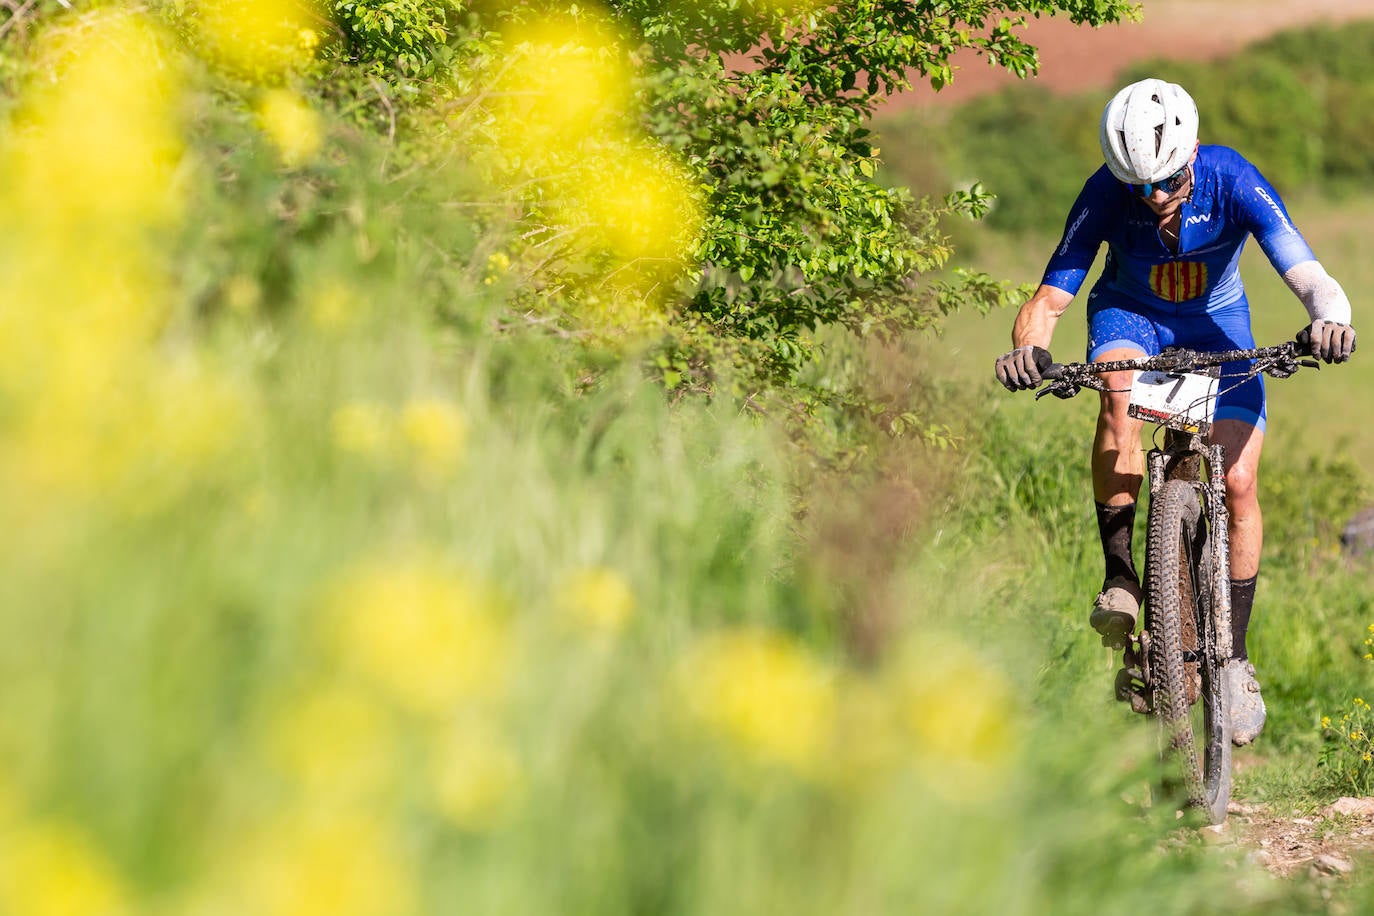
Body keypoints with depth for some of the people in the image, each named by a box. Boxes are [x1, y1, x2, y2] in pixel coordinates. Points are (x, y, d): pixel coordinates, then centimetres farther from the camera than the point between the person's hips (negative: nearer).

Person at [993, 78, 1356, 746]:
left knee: (1237, 480, -14)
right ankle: (1119, 575, -25)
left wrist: (1328, 312, -60)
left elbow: (1302, 270, -37)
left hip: (1215, 321, 0)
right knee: (1120, 390, -37)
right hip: (1130, 313, 0)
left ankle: (1235, 658, 0)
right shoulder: (1106, 194, -26)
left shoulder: (1232, 181, -29)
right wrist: (1027, 346, -48)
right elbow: (1051, 295, -25)